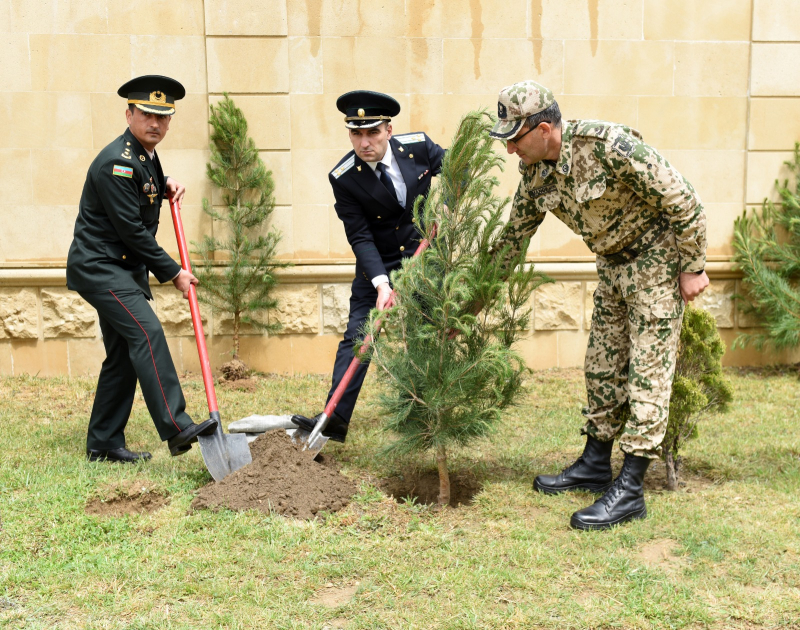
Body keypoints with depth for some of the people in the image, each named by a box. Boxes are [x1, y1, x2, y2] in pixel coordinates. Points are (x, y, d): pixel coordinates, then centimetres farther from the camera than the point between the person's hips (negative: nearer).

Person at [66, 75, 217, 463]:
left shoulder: (146, 156, 10)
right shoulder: (116, 163, -18)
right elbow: (131, 230, -20)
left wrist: (166, 185, 9)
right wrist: (173, 273, -13)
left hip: (125, 270, 10)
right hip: (99, 267, -10)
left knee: (124, 355, 9)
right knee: (147, 332, -23)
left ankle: (103, 445, 17)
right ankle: (176, 428, -28)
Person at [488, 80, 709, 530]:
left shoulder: (608, 146, -30)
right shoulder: (535, 168, -6)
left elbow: (684, 200, -23)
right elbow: (516, 232, 8)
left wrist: (694, 268, -17)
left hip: (657, 258, -8)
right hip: (613, 262, 8)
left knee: (647, 371, -7)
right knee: (603, 366, 12)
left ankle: (630, 491, -5)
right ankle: (595, 467, 25)